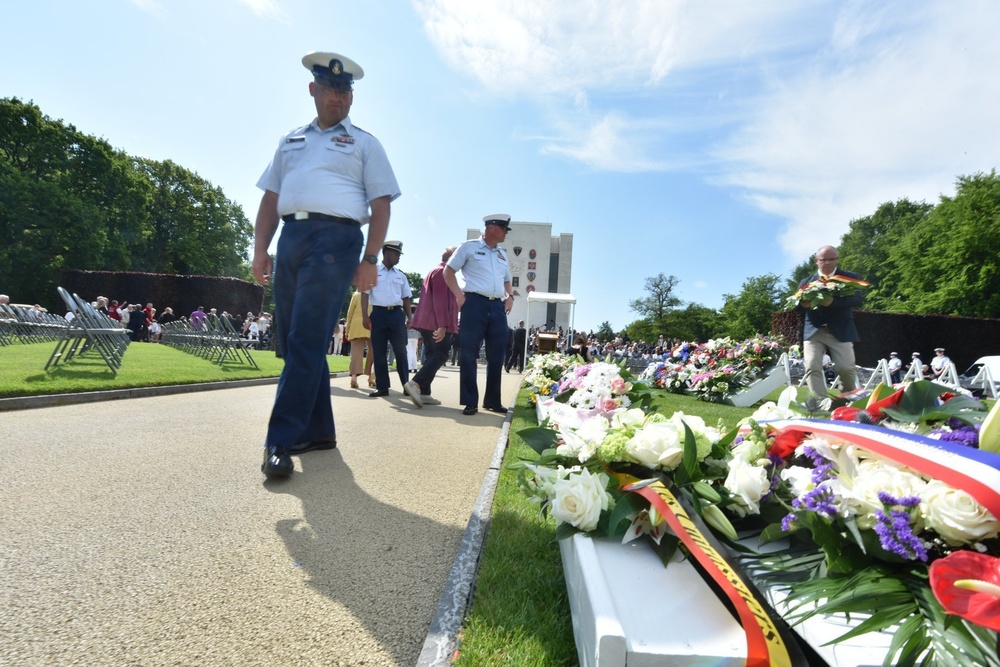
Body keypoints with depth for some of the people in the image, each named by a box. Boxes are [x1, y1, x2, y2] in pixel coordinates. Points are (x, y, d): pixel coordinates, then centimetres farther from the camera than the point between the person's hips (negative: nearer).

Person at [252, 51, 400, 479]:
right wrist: (260, 250, 8)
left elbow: (380, 205, 3)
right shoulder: (291, 141, 24)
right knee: (292, 341, 5)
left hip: (335, 239, -5)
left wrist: (369, 259, -8)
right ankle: (318, 431, 16)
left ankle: (281, 442, -10)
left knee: (307, 342, -12)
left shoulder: (364, 144, 13)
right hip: (291, 238, 6)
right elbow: (270, 199, 21)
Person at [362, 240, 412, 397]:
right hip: (378, 314, -2)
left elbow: (406, 298, 17)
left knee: (400, 350, 0)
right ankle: (382, 387, 9)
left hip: (397, 314, 2)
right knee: (379, 352, 2)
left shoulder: (401, 275, 15)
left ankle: (406, 385, 6)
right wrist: (365, 317, -8)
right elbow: (365, 294, 2)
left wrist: (409, 317, 7)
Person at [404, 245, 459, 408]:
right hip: (436, 323, -10)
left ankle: (424, 393, 6)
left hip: (428, 322, 10)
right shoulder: (442, 272, -9)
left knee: (432, 355, 9)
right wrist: (442, 325, -25)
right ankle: (415, 383, -23)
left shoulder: (434, 271, 23)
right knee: (440, 355, -11)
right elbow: (440, 299, -19)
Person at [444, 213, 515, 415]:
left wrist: (510, 296, 10)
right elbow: (448, 271, 3)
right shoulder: (469, 247, 4)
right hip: (475, 304, -6)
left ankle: (492, 401, 17)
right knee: (468, 354, -5)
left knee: (496, 356, 6)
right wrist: (459, 295, -9)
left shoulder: (502, 254, 21)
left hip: (498, 307, 6)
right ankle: (470, 402, 2)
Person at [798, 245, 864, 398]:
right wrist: (803, 303, -21)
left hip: (840, 331, -1)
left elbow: (859, 299, -9)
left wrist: (834, 301, -28)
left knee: (846, 368, -5)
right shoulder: (807, 281, 12)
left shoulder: (850, 277, 6)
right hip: (814, 331, 1)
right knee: (812, 367, -12)